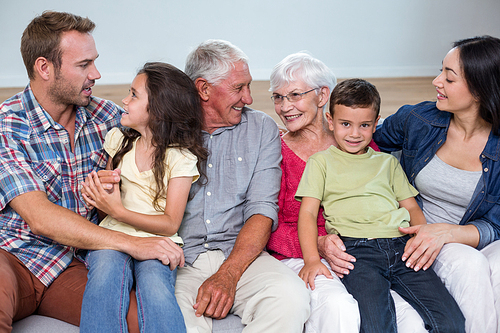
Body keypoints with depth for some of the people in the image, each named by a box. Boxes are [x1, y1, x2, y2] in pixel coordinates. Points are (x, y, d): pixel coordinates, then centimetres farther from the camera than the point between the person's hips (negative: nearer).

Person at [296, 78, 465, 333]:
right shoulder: (321, 161, 17)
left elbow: (411, 207, 26)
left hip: (401, 245, 4)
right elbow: (308, 213, 7)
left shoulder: (387, 162, 28)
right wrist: (312, 259, -9)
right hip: (355, 249, -3)